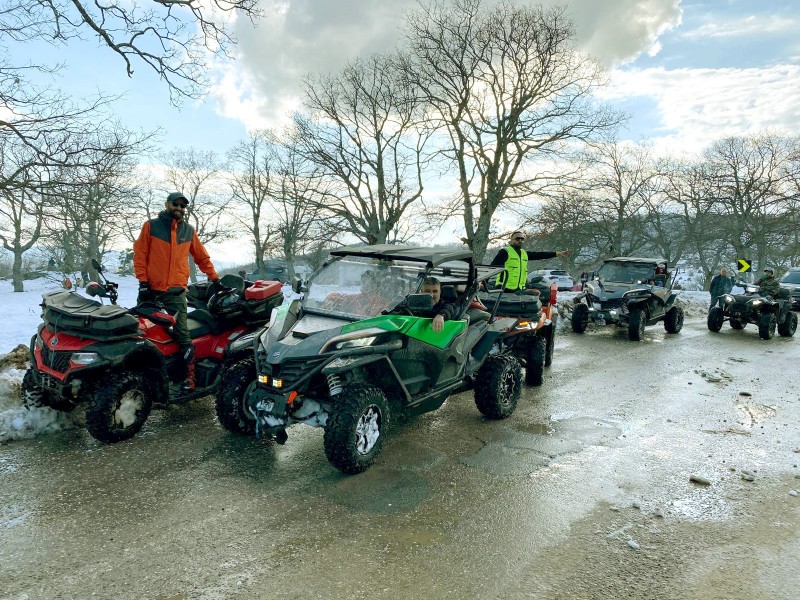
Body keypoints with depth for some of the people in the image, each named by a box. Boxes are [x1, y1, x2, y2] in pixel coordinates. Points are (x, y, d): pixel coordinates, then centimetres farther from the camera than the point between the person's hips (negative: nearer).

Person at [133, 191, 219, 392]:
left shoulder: (189, 231, 12)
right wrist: (143, 282, -6)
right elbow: (140, 254, 3)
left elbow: (202, 257, 20)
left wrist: (214, 278, 13)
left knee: (182, 335, -8)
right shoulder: (151, 226, 6)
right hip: (151, 290, 0)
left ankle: (190, 376, -6)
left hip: (176, 292, 0)